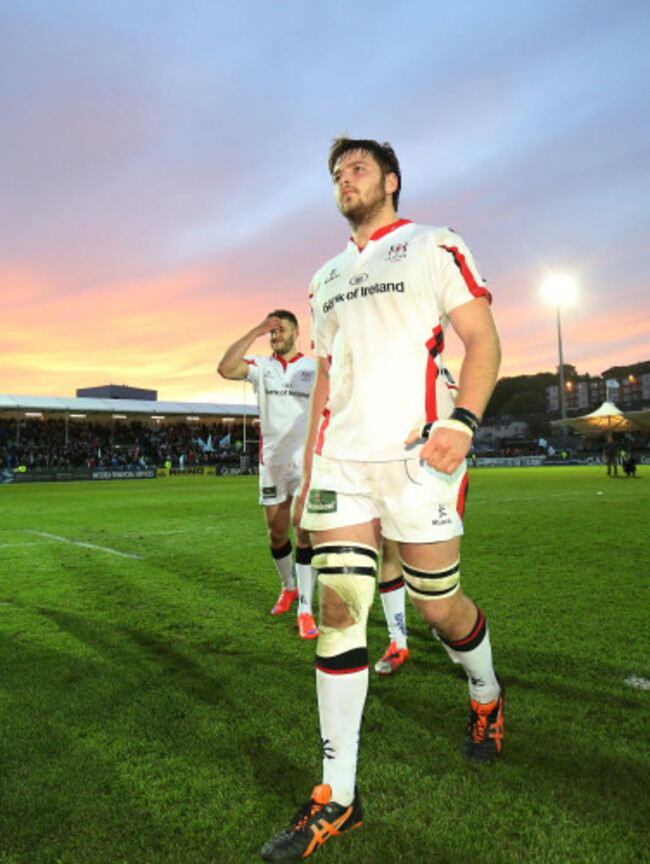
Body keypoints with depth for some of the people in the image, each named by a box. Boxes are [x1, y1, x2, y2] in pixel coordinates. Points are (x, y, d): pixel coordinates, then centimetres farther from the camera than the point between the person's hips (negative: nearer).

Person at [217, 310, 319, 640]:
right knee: (276, 534, 12)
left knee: (304, 531, -12)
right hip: (272, 461, 2)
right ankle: (288, 587, 36)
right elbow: (225, 369, -15)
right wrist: (255, 332, -16)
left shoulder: (316, 368, 4)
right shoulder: (261, 366, 5)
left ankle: (305, 609, -5)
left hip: (307, 461, -2)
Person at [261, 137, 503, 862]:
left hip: (415, 454, -4)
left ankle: (487, 698, 38)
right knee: (336, 608, -3)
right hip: (339, 459, 5)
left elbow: (482, 340, -2)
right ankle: (337, 796, 8)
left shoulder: (434, 246, 7)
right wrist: (307, 472, 16)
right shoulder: (327, 278, 23)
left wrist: (462, 420, -20)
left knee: (438, 607, 4)